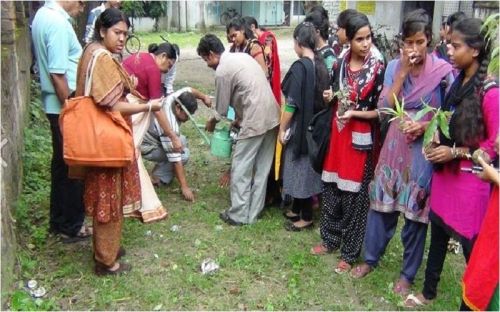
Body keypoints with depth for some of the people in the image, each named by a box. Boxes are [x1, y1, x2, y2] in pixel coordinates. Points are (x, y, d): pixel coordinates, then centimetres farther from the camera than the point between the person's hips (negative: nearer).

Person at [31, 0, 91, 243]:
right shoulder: (58, 22, -21)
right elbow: (58, 75, -24)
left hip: (55, 105, 10)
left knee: (61, 164, 18)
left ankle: (59, 220, 31)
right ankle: (73, 227, 15)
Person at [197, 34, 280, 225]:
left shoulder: (222, 71, -9)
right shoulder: (243, 56, 16)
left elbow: (222, 108, -1)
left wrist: (212, 122, 19)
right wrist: (238, 117, 23)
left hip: (255, 121, -9)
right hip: (271, 117, 9)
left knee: (241, 169, 3)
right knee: (262, 168, 13)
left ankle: (239, 215, 10)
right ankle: (253, 212, 21)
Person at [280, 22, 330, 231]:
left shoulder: (299, 67, -19)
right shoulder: (321, 65, 4)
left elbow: (291, 103, -18)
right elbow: (322, 96, 10)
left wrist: (282, 129, -9)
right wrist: (315, 117, 18)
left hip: (300, 126, -8)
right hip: (315, 125, 8)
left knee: (300, 169, 3)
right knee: (305, 169, 18)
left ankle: (306, 217, 13)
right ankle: (297, 210, 32)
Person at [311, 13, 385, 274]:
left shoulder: (378, 68, -10)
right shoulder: (340, 64, 5)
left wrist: (355, 113, -21)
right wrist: (330, 97, -3)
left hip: (361, 138, -5)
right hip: (337, 132, 5)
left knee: (354, 195, 4)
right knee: (331, 188, 14)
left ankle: (349, 252, 18)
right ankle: (330, 239, 33)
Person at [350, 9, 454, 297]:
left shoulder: (444, 71, -8)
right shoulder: (394, 66, 2)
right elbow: (384, 108, -8)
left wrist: (425, 125, -19)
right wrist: (402, 72, -13)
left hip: (424, 149, -3)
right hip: (395, 145, 3)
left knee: (415, 211, 6)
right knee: (382, 203, 11)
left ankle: (408, 273, 23)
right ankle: (370, 259, 31)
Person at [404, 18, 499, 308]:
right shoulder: (456, 82, 5)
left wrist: (456, 153, -17)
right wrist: (437, 141, 1)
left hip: (470, 179, -7)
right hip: (445, 171, 8)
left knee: (471, 243, 6)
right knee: (438, 233, 19)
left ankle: (471, 303, 24)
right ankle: (428, 292, 37)